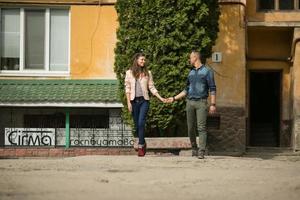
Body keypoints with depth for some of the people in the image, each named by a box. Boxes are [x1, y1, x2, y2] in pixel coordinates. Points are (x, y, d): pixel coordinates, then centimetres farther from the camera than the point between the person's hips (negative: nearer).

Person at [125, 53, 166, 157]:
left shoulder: (147, 73, 7)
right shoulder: (129, 73, 5)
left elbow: (152, 87, 10)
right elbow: (127, 88, 4)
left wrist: (160, 98, 4)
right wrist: (128, 102, -3)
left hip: (144, 100, -1)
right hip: (134, 100, 1)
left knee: (141, 123, -14)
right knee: (137, 124, 6)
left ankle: (140, 146, -13)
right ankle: (142, 143, 24)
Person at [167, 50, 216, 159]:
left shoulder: (207, 71, 2)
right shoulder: (191, 73, 18)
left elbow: (212, 89, -3)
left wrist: (213, 104, -12)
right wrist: (174, 98, 21)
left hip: (201, 102, -5)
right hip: (190, 102, 5)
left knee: (201, 127, -12)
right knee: (191, 128, 4)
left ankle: (201, 151, -16)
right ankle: (194, 149, 16)